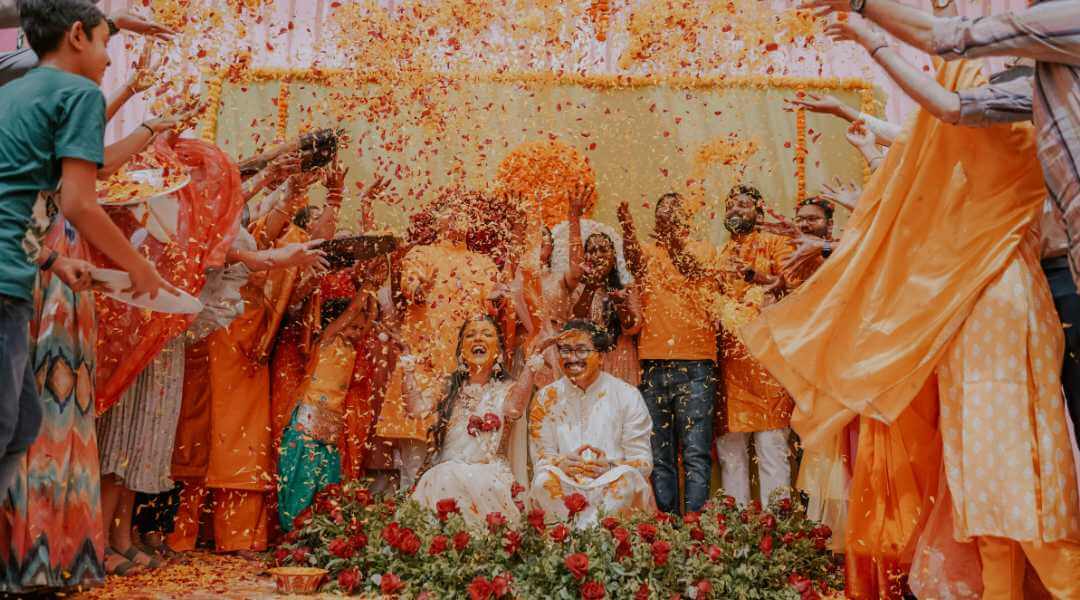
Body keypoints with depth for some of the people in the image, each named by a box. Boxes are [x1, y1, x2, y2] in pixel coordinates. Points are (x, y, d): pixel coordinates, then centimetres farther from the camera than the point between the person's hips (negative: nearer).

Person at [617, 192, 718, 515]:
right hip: (652, 361, 2)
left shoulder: (703, 248, 11)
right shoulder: (647, 251, 15)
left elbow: (694, 269, -11)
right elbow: (635, 261, -9)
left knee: (696, 453, -6)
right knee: (659, 456, 5)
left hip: (695, 361, -2)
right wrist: (627, 225, -29)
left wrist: (673, 234, -29)